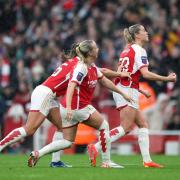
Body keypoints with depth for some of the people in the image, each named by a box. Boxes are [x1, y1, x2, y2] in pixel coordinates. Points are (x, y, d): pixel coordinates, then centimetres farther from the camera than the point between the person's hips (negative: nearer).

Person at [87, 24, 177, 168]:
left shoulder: (127, 49, 16)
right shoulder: (139, 50, -10)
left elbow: (119, 71, 16)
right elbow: (145, 74, -19)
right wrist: (167, 79, -13)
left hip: (121, 89, 10)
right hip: (128, 91, -10)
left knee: (143, 125, 10)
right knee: (126, 128, -9)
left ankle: (147, 161, 6)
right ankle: (95, 148, -15)